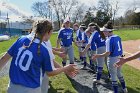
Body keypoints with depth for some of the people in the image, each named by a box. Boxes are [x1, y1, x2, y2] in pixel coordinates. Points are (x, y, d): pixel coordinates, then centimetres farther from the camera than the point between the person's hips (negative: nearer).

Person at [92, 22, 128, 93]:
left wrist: (98, 56, -18)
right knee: (119, 73, 26)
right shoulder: (118, 37, 2)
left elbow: (108, 53, -25)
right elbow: (119, 49, 9)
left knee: (113, 76, 9)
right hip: (119, 58, 8)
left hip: (112, 59, -8)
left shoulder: (109, 40, -20)